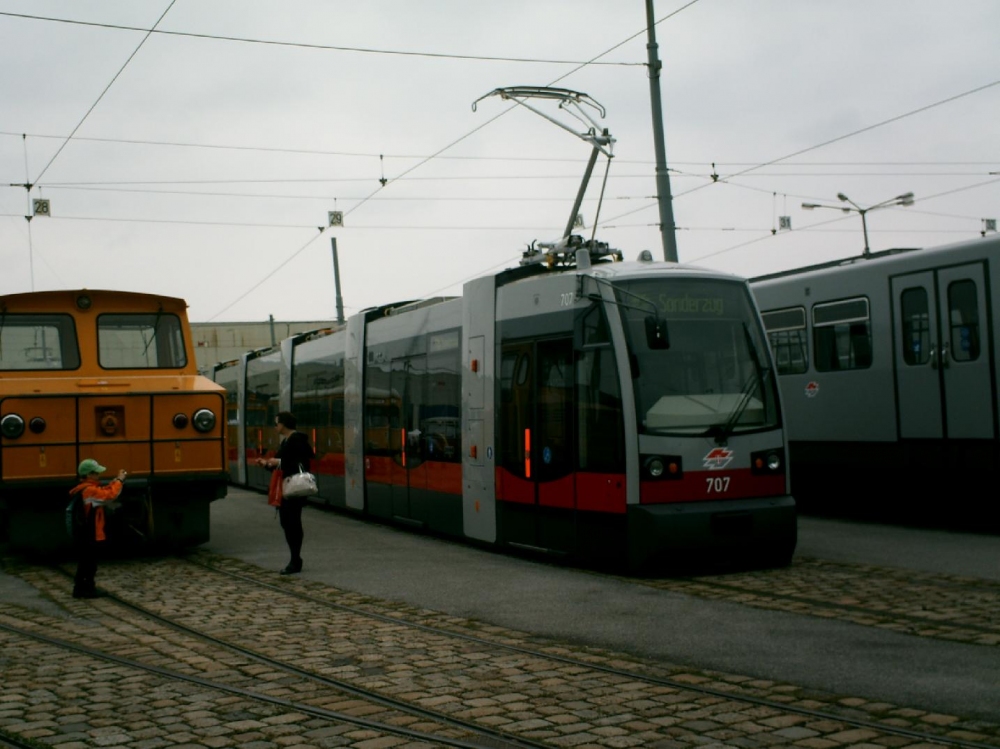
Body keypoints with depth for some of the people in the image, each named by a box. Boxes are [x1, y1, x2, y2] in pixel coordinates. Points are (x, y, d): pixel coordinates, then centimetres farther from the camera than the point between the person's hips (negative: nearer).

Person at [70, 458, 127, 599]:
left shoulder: (85, 489, 14)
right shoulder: (89, 490, -18)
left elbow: (104, 492, 15)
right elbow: (110, 495, -25)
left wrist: (116, 480, 3)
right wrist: (119, 480, -14)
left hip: (85, 533, 10)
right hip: (88, 535, -10)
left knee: (89, 563, 15)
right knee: (87, 563, -4)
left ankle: (87, 588, 21)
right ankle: (81, 589, 1)